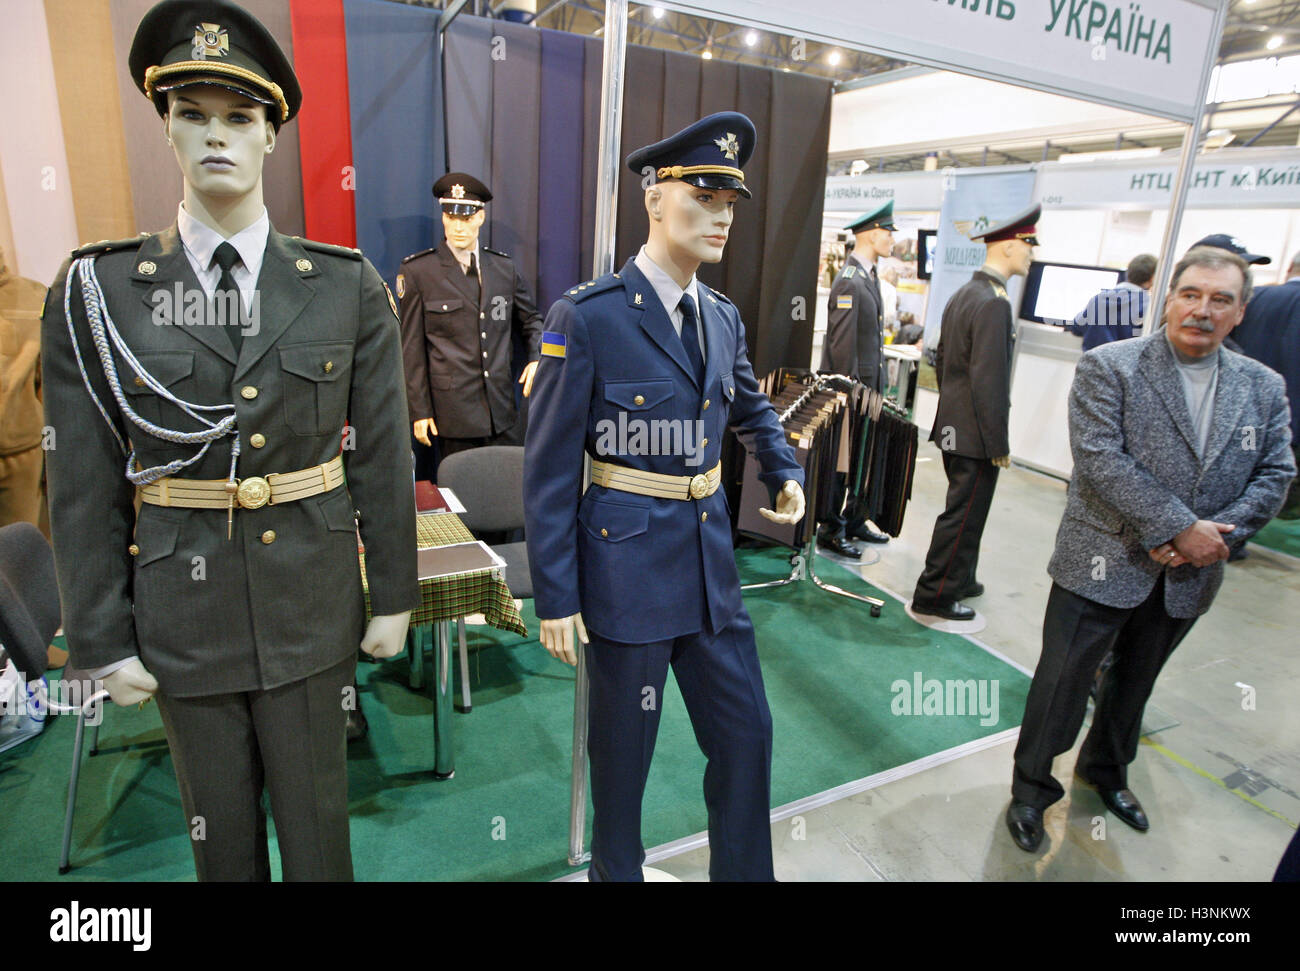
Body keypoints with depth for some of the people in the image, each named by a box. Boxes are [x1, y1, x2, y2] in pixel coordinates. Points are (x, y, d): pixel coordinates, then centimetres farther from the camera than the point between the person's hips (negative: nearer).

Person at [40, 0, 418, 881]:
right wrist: (102, 640, 0)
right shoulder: (95, 292, -4)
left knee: (316, 816, 17)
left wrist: (394, 594, 0)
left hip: (310, 604, 0)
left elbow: (384, 455, -3)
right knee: (219, 828, 21)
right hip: (180, 610, 1)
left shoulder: (349, 287, -5)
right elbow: (85, 486, -2)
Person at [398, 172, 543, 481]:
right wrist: (419, 411, -3)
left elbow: (530, 319, 21)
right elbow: (411, 348, -1)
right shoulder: (417, 271, -1)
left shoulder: (504, 268, 9)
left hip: (503, 410, 3)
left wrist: (536, 358, 0)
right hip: (452, 414, -3)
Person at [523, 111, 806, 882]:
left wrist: (785, 472, 7)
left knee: (747, 733, 16)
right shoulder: (586, 317, -13)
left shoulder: (723, 318, 6)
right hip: (628, 560, -6)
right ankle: (617, 868, 44)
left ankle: (744, 871, 41)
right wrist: (556, 597, -11)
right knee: (625, 746, 15)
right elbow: (549, 470, -12)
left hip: (712, 558, 6)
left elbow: (753, 407, 25)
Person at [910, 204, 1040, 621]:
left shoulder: (962, 294, 10)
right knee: (963, 516, 1)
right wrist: (999, 444, -17)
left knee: (963, 512, 21)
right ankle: (934, 596, 11)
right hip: (975, 435, -10)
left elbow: (942, 362, 16)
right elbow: (989, 381, -23)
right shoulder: (994, 302, -19)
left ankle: (958, 580, 35)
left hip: (952, 427, 10)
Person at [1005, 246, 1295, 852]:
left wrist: (1214, 537, -12)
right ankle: (1032, 789, 25)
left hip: (1187, 576, 5)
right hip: (1102, 566, -5)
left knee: (1135, 683, 23)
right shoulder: (1109, 367, -10)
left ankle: (1106, 772, 46)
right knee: (1063, 684, 4)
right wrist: (1180, 527, -21)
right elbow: (1100, 460, -19)